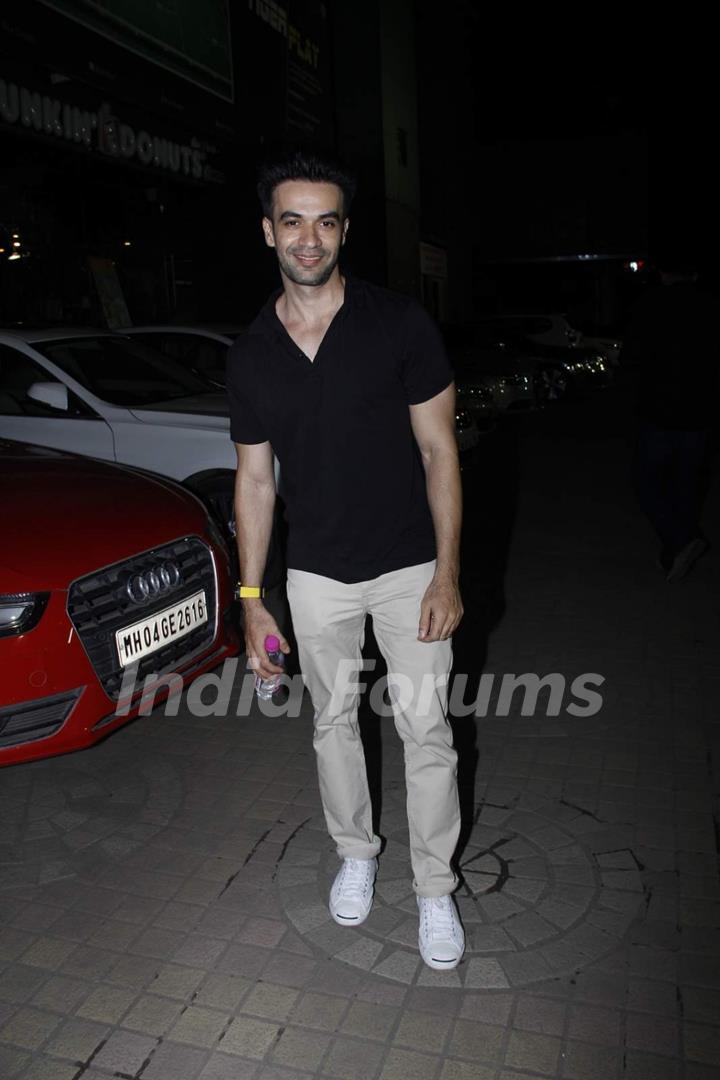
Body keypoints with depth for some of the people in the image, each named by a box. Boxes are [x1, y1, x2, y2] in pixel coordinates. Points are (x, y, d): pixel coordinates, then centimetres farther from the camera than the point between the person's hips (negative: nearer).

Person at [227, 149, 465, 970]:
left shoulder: (399, 323, -10)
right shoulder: (251, 354, -1)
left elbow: (438, 450, -8)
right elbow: (255, 479, 4)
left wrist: (446, 575, -12)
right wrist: (251, 597, 2)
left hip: (408, 567, -2)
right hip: (317, 576, 3)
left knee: (425, 728, 3)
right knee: (333, 721, 16)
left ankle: (435, 886, 24)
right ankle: (356, 851, 40)